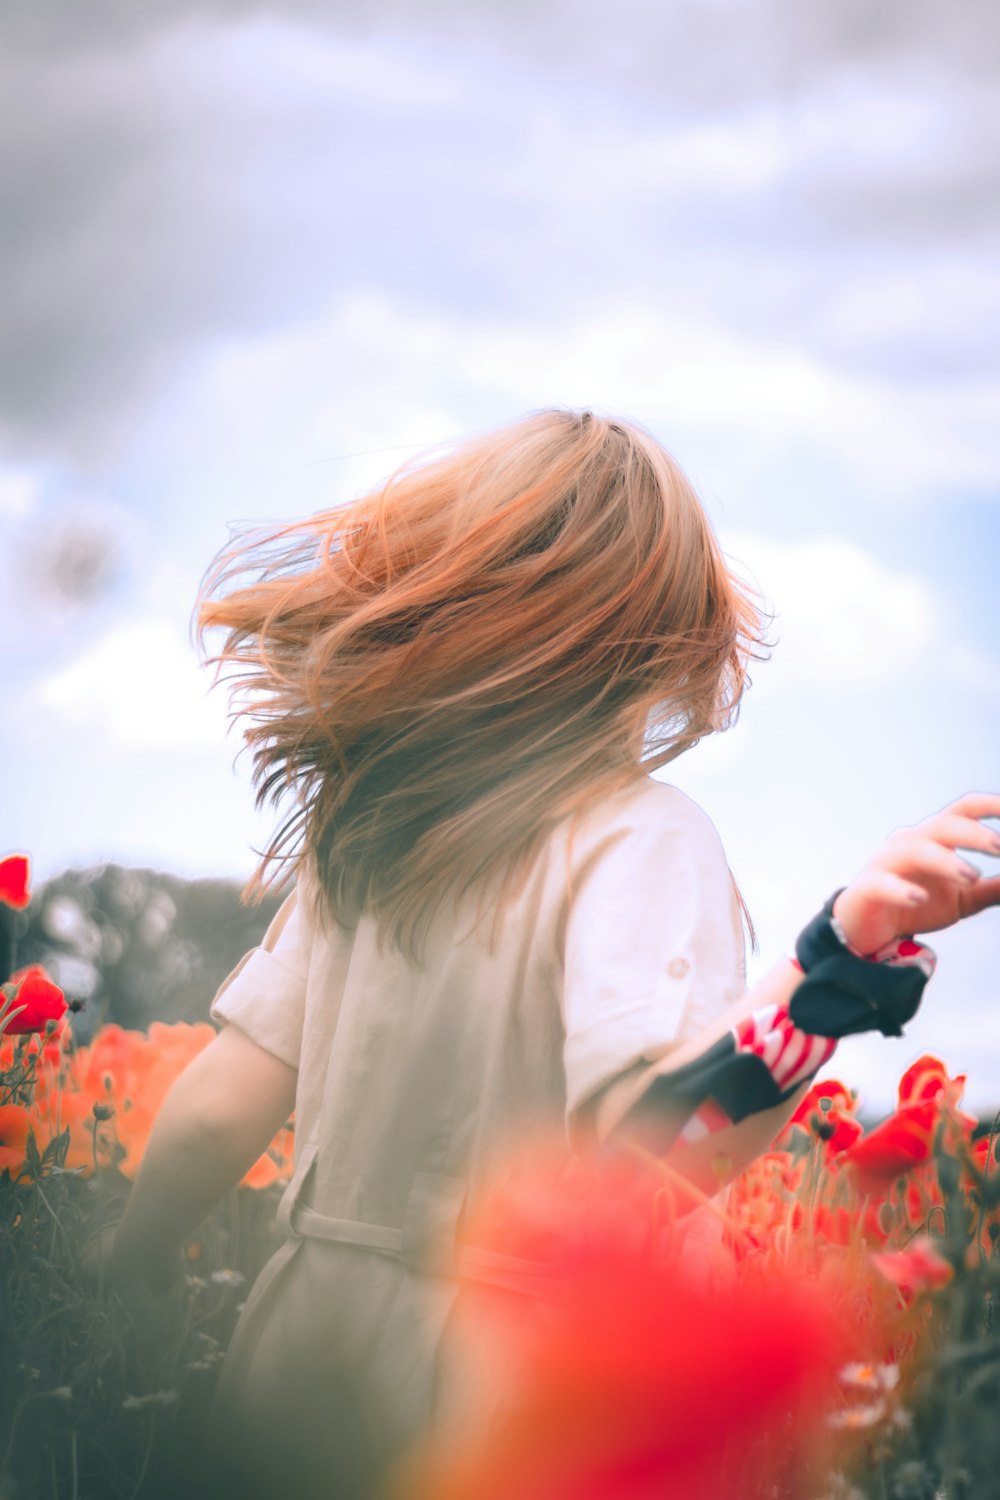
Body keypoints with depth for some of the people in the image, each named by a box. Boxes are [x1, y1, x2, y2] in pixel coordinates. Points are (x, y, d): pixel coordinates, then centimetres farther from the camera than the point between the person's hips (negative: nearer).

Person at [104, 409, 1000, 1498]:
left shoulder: (367, 824, 2)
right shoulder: (640, 840, -15)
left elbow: (216, 1113, 2)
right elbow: (644, 1145, -30)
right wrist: (842, 953, -39)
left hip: (297, 1331, 5)